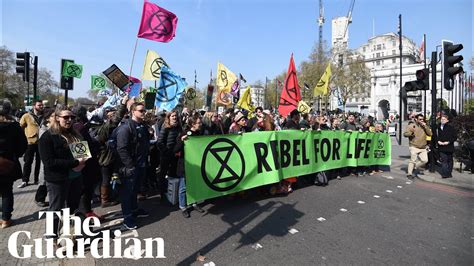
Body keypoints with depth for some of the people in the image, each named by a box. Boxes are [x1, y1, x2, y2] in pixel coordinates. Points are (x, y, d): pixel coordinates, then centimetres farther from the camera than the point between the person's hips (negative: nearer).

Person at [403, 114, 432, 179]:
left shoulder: (424, 126, 12)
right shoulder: (411, 125, -4)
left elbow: (430, 134, 0)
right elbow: (405, 134, -8)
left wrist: (425, 126, -9)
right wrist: (411, 132, -28)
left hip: (423, 148, 5)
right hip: (414, 147, -5)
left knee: (425, 160, 2)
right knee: (413, 160, -6)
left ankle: (415, 167, 25)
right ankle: (409, 174, 3)